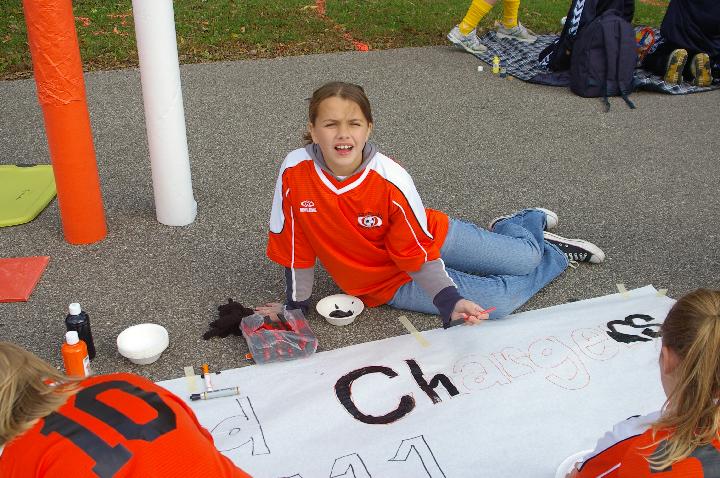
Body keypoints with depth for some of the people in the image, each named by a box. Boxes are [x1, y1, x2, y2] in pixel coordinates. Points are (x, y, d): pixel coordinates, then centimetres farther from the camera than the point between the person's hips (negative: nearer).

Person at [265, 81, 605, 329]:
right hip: (388, 283, 0)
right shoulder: (295, 172, -26)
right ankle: (556, 256, 24)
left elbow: (419, 251, -20)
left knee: (525, 258, 2)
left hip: (429, 238, 0)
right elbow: (293, 245, -13)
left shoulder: (391, 178, -28)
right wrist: (296, 307, -4)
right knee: (498, 302, -8)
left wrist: (450, 300, -33)